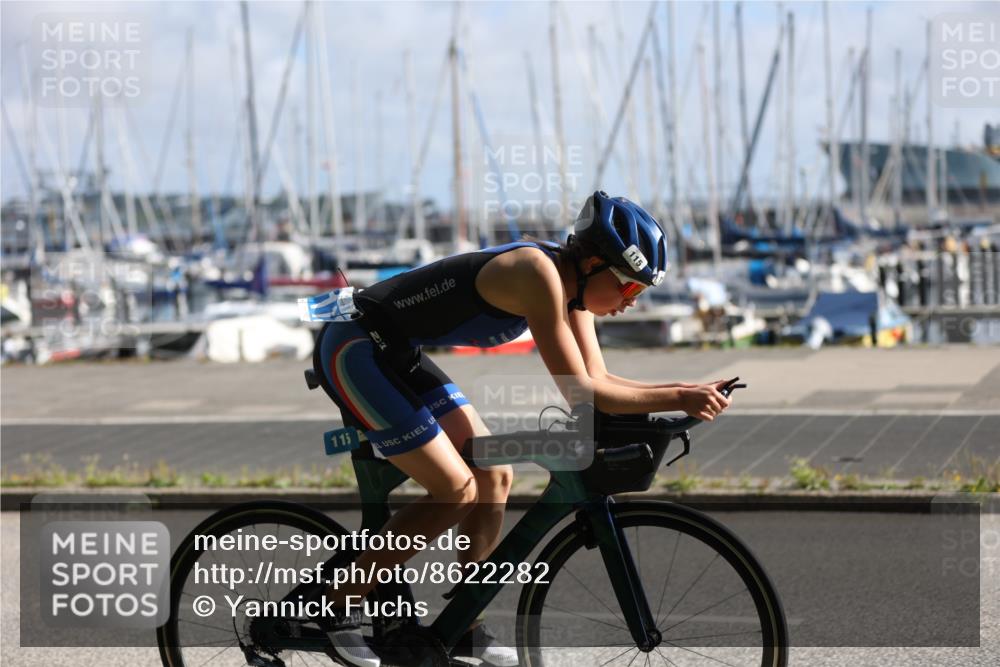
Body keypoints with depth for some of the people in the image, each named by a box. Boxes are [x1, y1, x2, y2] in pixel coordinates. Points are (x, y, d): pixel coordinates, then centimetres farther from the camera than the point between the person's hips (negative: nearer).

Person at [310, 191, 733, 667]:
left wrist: (685, 392, -7)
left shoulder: (572, 283, 2)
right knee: (457, 490, -12)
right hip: (354, 349, -10)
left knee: (494, 476, 7)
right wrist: (677, 399, -24)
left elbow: (597, 378, 4)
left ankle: (466, 629, 15)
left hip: (395, 355, 10)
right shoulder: (539, 275, -26)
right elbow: (581, 393, -27)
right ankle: (336, 607, -1)